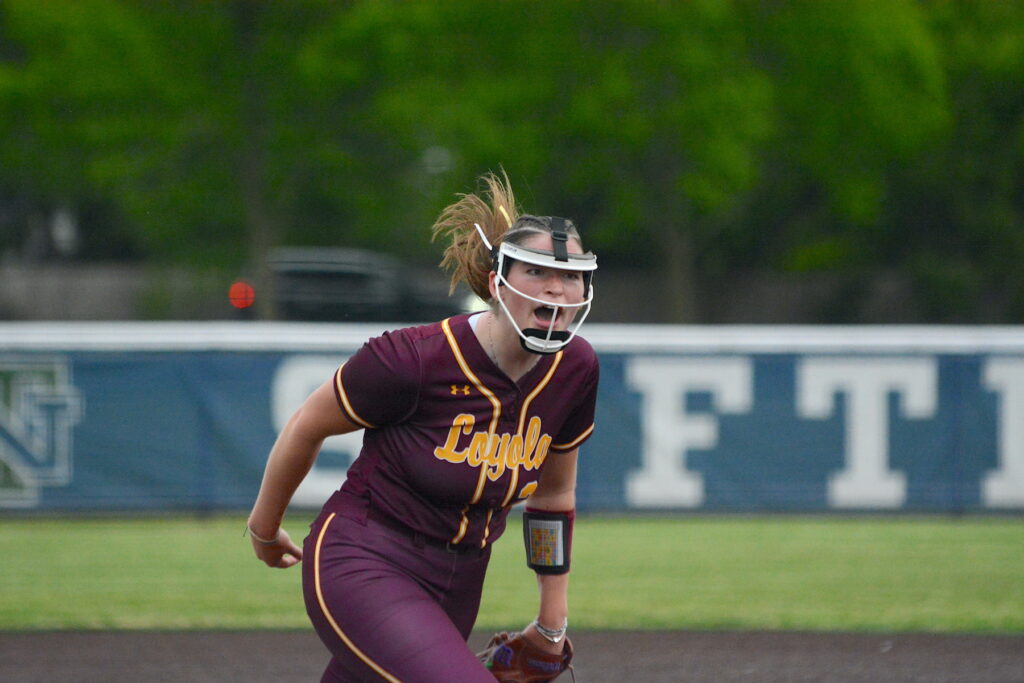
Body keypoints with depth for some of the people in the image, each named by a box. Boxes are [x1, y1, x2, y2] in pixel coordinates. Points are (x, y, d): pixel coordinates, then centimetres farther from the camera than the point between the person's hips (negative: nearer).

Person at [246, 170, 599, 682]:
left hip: (458, 586, 7)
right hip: (362, 565, -6)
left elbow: (554, 493, 13)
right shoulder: (415, 358, -21)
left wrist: (553, 621, 18)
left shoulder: (575, 370, -4)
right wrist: (264, 527, 12)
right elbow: (306, 427, -3)